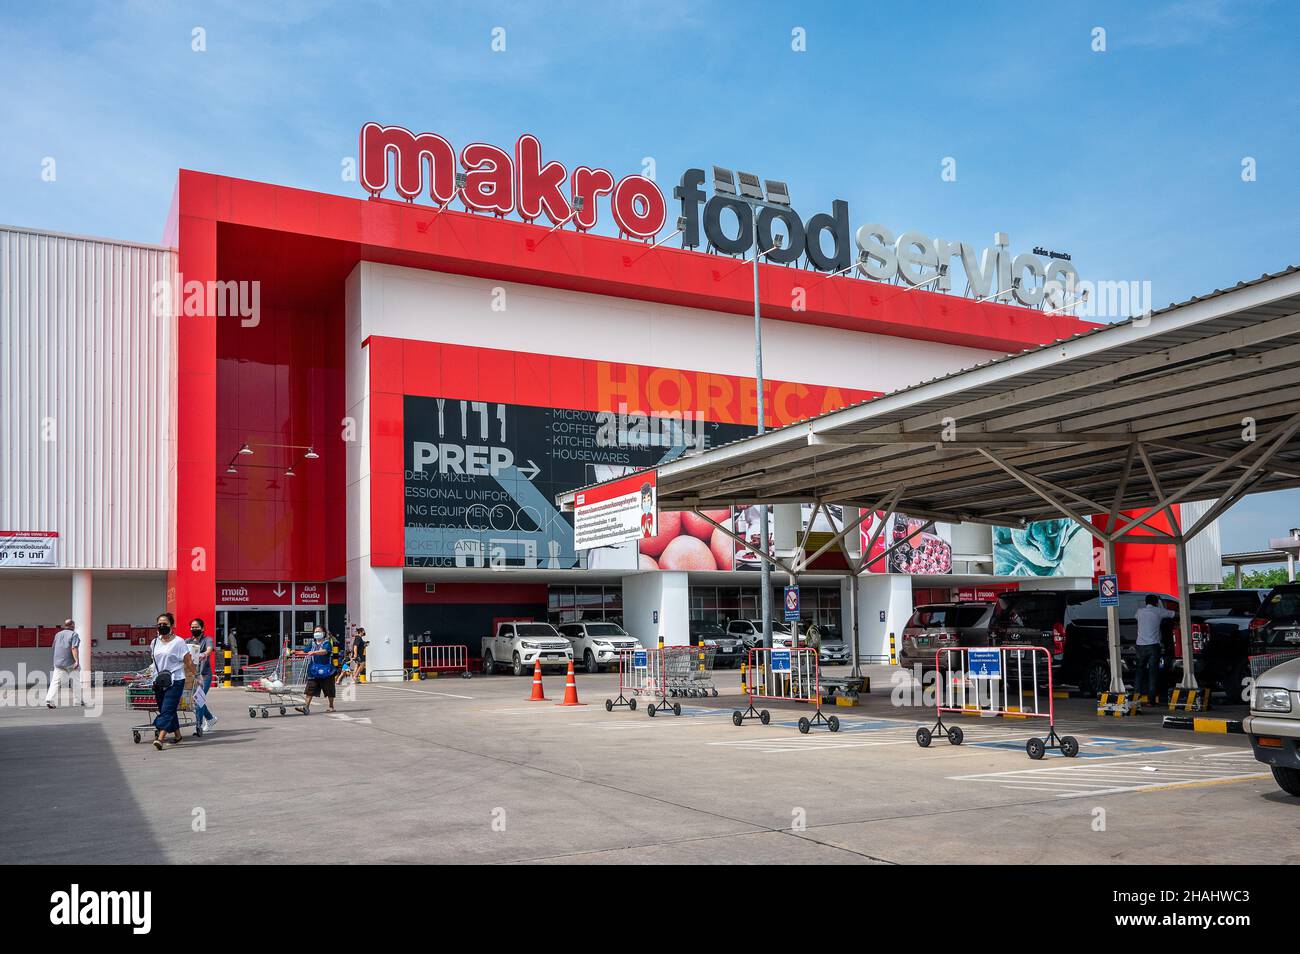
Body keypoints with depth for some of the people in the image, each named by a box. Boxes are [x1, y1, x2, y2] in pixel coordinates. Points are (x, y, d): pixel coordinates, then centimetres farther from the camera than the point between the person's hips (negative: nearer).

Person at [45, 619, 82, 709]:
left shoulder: (57, 634, 15)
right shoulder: (74, 634, -5)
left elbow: (55, 648, 23)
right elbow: (74, 648, -17)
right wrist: (77, 660, -24)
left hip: (58, 661, 4)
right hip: (70, 662, -4)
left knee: (55, 681, -3)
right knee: (75, 681, 9)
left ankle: (49, 700, -19)